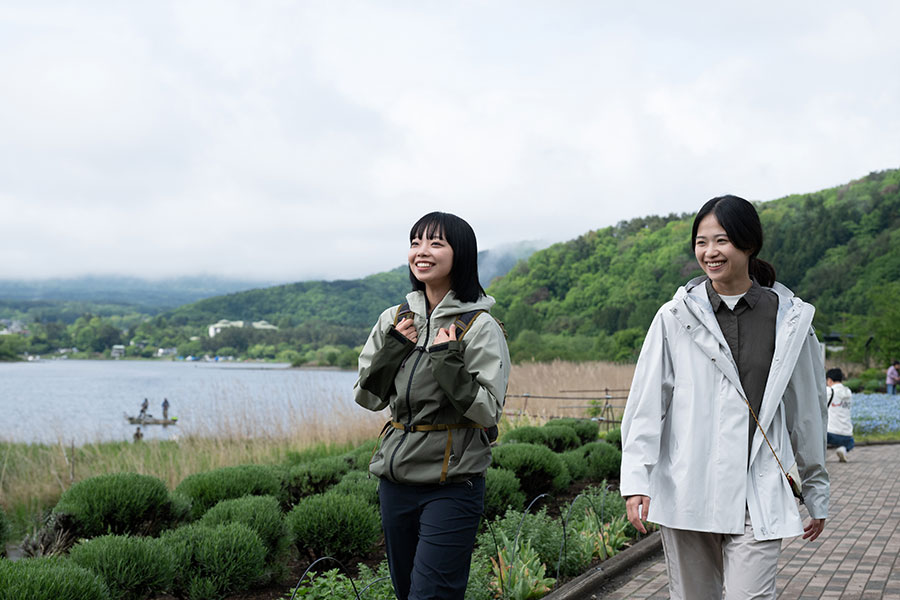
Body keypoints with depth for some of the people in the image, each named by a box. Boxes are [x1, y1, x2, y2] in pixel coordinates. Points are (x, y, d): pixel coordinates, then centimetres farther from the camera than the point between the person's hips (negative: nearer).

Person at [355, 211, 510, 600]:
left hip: (453, 486, -6)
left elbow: (488, 412, -13)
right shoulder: (395, 320, 7)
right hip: (396, 479, 6)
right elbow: (366, 398, 8)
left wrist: (448, 361, -20)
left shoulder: (480, 327, -9)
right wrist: (393, 348, -5)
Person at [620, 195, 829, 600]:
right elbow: (646, 404, 2)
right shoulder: (676, 317, 4)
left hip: (759, 496, 0)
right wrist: (636, 480, -9)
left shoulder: (790, 320, 5)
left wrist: (817, 494, 16)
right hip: (685, 491, 1)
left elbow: (807, 411, 12)